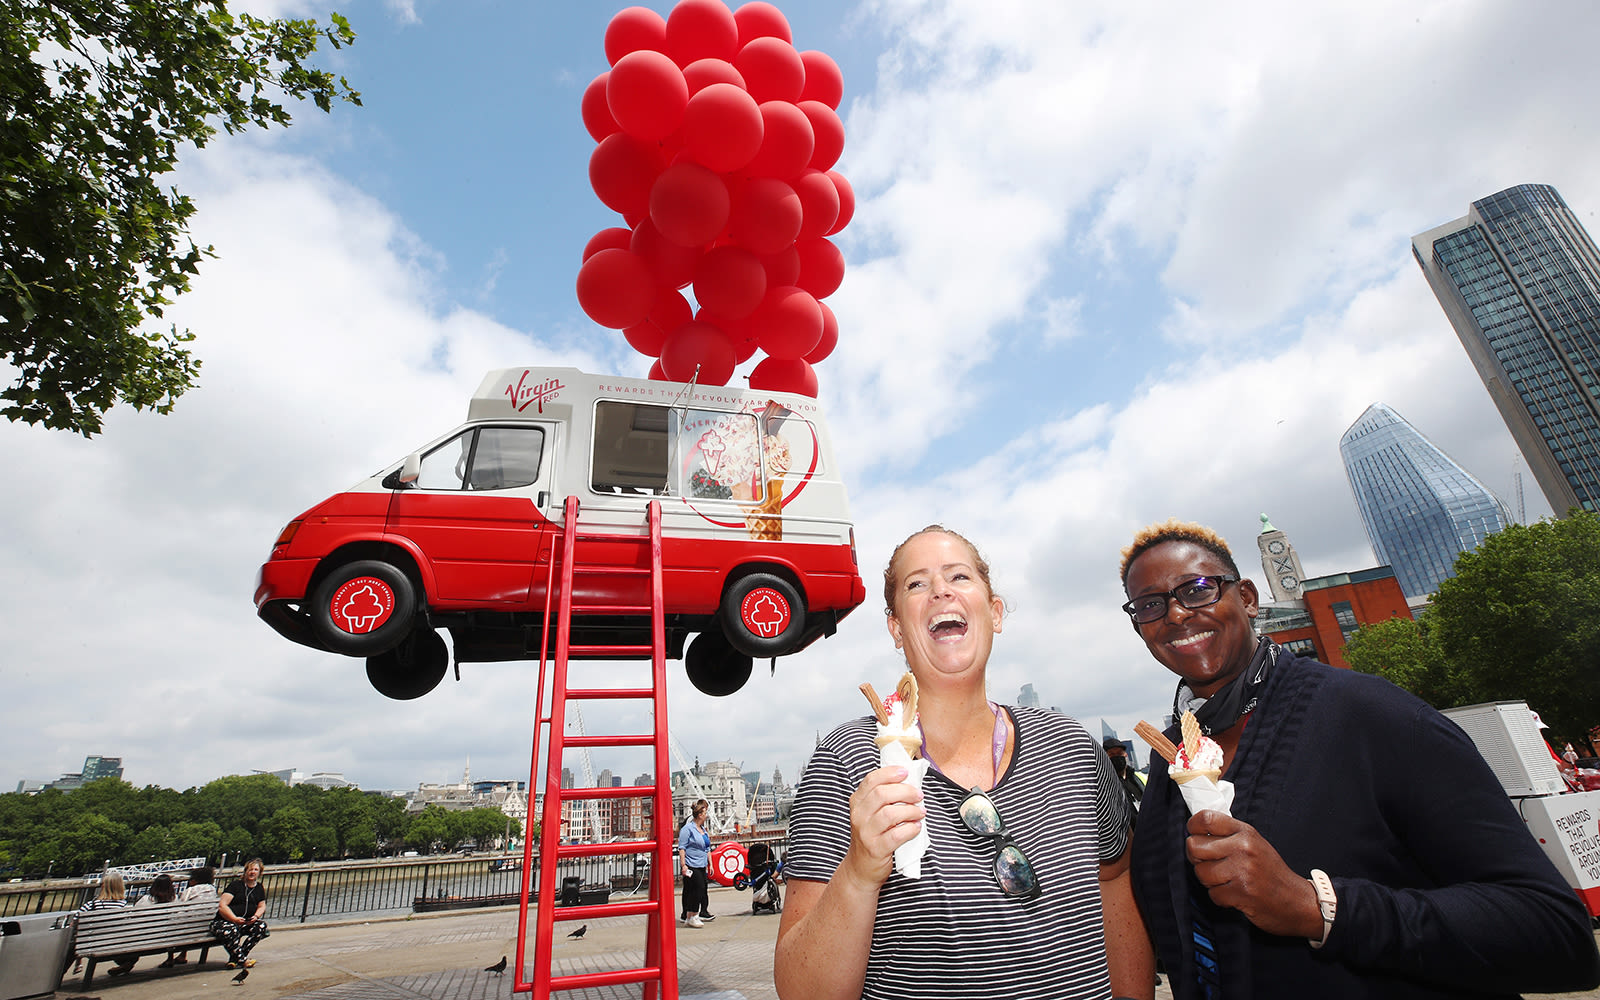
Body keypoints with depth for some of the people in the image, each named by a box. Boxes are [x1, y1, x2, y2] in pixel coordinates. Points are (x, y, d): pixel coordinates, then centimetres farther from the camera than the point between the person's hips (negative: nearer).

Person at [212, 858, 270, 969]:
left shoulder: (259, 888, 15)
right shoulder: (235, 885, -2)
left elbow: (262, 906, 14)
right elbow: (222, 905, -12)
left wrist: (256, 916, -10)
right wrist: (235, 919, -26)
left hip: (246, 923, 5)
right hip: (223, 922, -5)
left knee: (262, 925, -24)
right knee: (231, 930, -39)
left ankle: (234, 958, -17)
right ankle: (243, 960, -24)